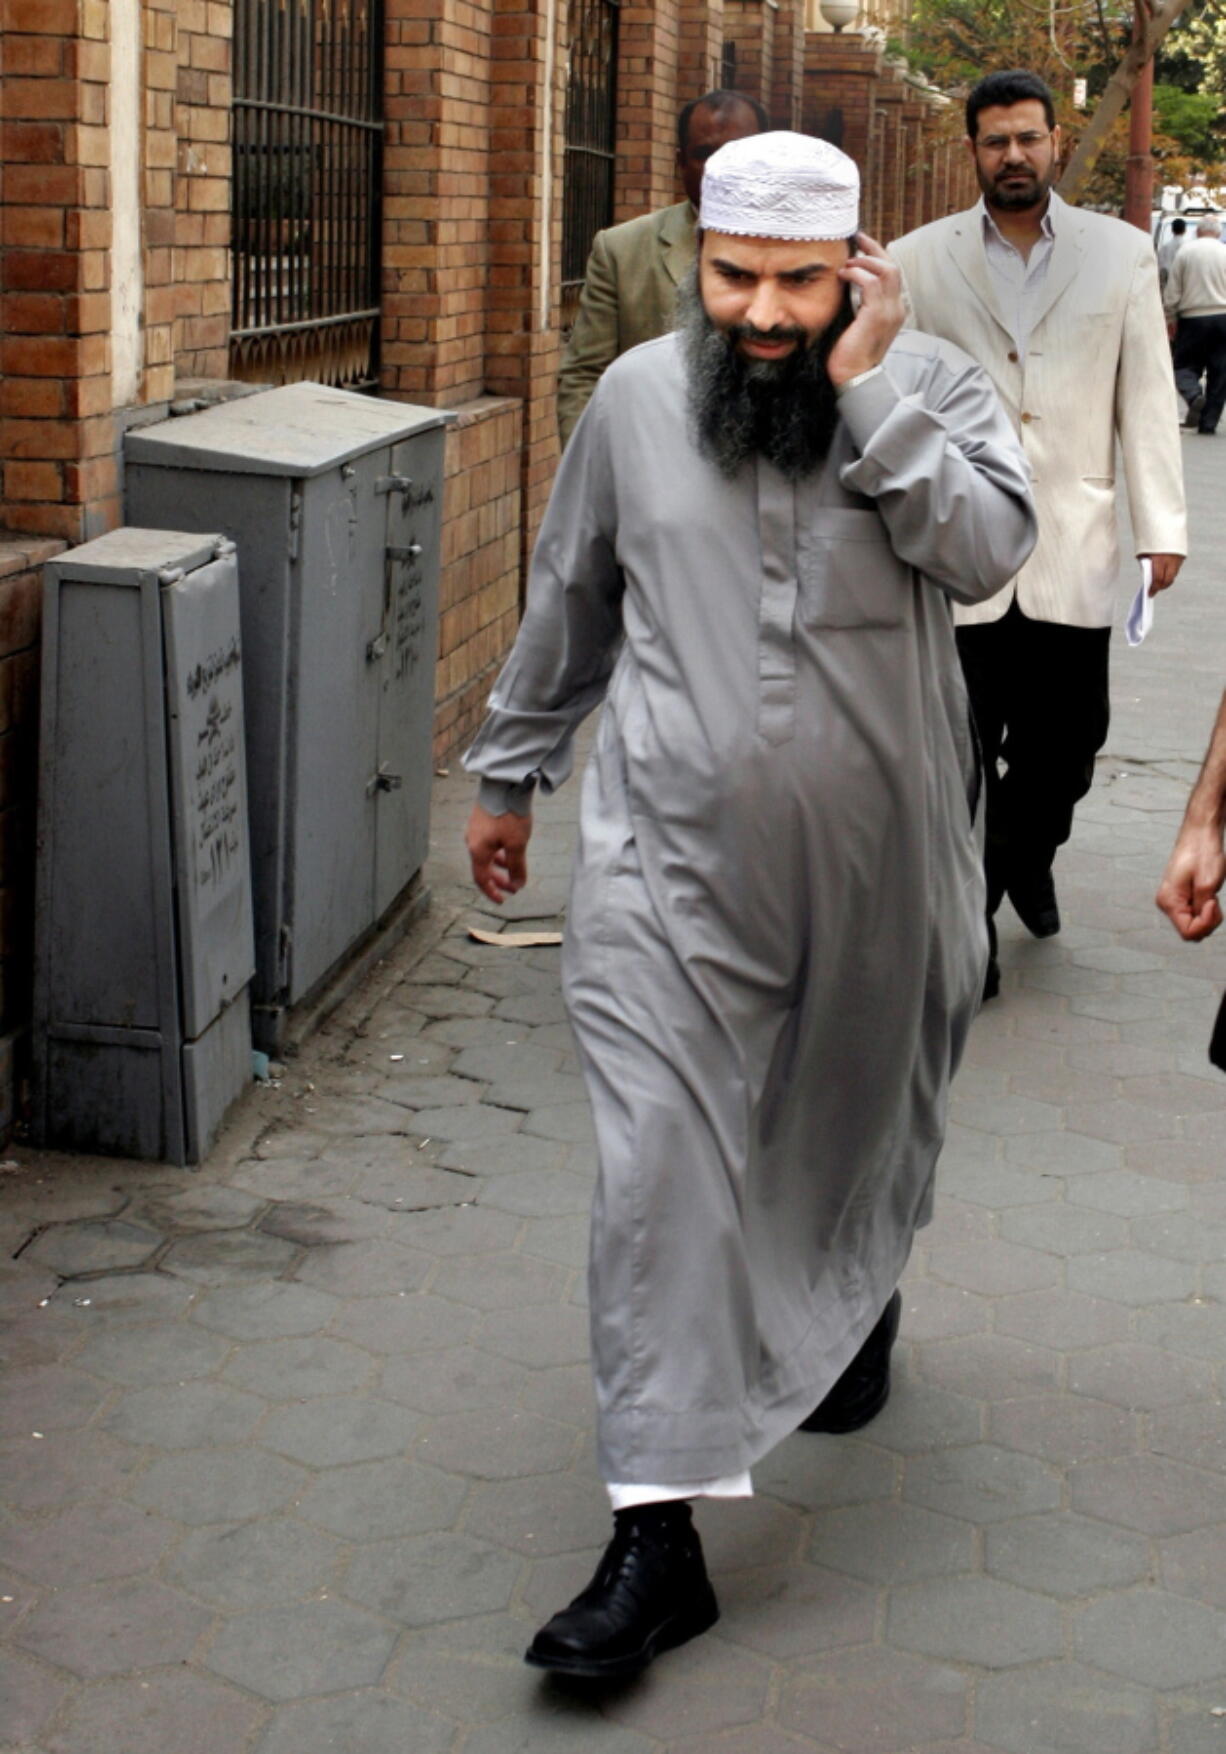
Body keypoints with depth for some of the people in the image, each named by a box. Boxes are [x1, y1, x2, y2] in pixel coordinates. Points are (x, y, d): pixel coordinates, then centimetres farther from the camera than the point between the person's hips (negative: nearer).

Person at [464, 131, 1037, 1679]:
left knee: (859, 1128, 21)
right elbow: (568, 601, 13)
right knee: (658, 1172, -8)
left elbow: (986, 551, -22)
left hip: (876, 863, 0)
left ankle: (858, 1305, 55)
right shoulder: (636, 398, 1)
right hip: (672, 856, 0)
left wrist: (866, 390, -22)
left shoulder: (931, 386, -3)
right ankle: (658, 1538, -2)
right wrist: (510, 769, 19)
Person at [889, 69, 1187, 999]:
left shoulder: (1122, 254, 6)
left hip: (1073, 551, 1)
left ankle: (1028, 858, 39)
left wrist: (1163, 525, 2)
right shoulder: (919, 260, 3)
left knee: (1066, 743, 8)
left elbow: (1147, 397, 6)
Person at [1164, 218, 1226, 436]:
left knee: (1185, 364, 8)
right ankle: (1209, 422, 3)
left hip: (1192, 317, -1)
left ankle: (1194, 395, -22)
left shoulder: (1185, 252, 0)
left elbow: (1172, 291, 1)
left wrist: (1170, 318, 10)